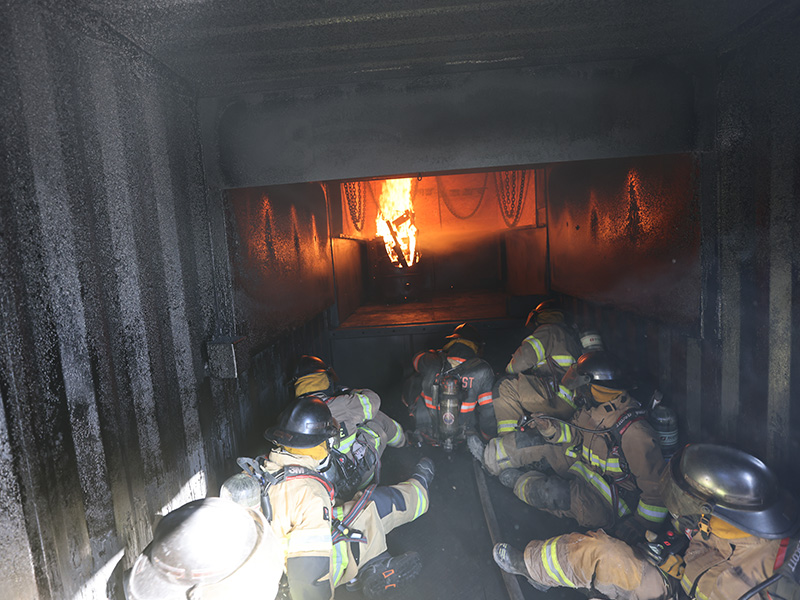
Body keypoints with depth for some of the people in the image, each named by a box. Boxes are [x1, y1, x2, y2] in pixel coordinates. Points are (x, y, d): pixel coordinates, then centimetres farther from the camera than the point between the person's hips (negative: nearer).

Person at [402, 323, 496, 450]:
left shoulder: (430, 362, -18)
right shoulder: (482, 370, -20)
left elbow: (417, 358, 9)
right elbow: (488, 410, -12)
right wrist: (489, 436, 8)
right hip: (463, 436, 0)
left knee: (414, 380, 17)